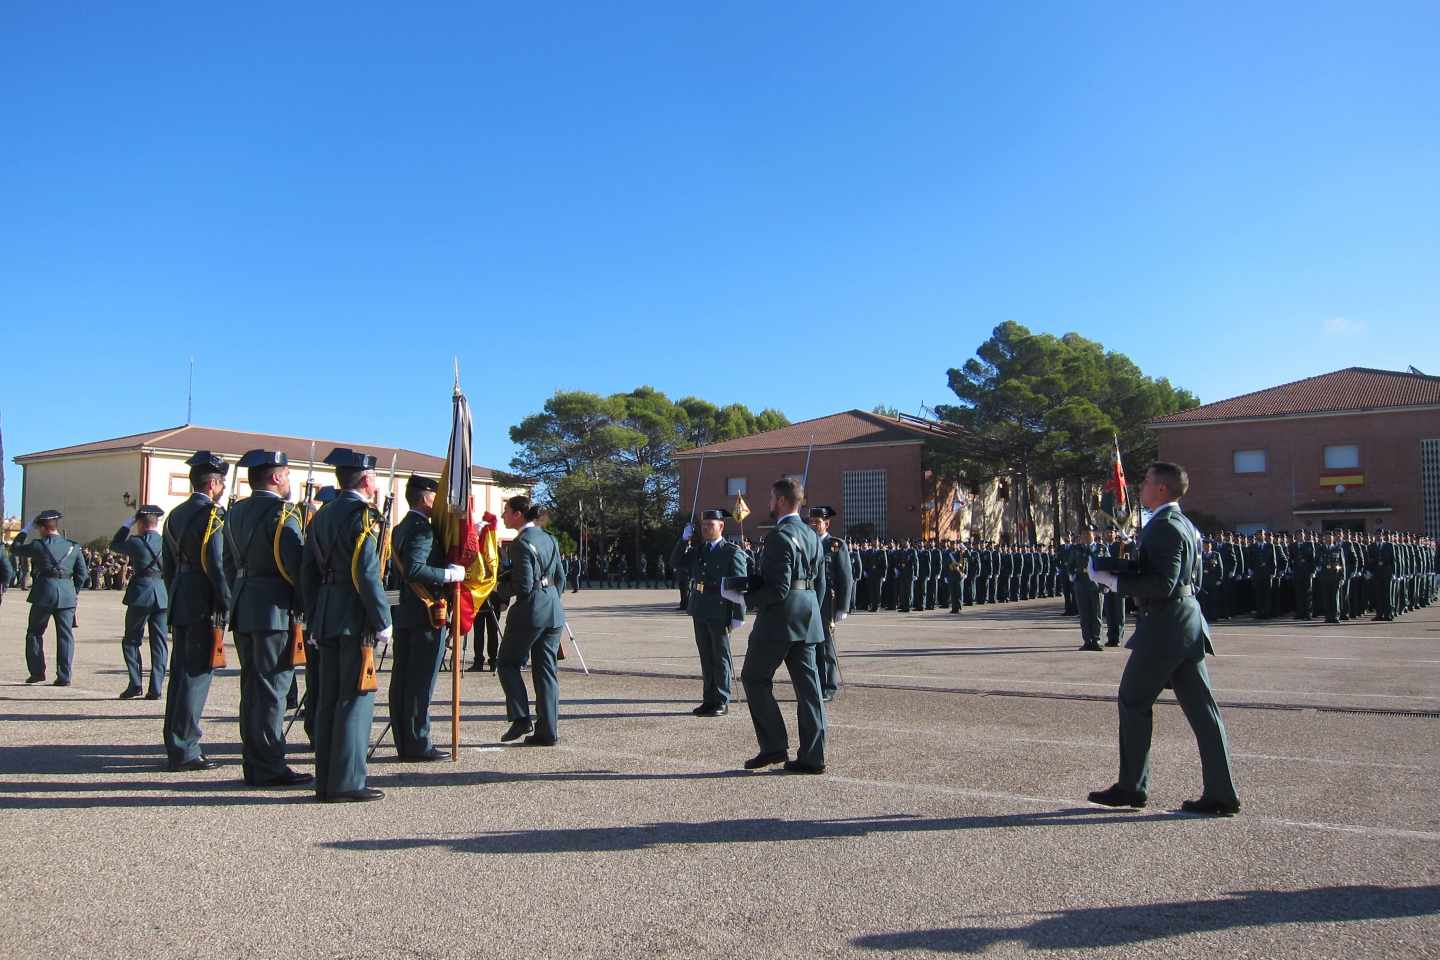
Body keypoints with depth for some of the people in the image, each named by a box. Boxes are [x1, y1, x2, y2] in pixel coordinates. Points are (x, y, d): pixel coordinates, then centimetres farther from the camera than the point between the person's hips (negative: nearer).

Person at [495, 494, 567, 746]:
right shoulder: (549, 539, 10)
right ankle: (548, 732, 9)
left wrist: (501, 588, -1)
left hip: (529, 611, -8)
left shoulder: (521, 544, -14)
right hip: (554, 611, 8)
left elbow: (524, 586, -17)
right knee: (546, 669, 9)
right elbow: (560, 577, 15)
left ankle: (521, 719, 2)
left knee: (508, 663, 10)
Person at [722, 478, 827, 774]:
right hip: (806, 617, 8)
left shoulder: (779, 537, -16)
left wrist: (743, 599, -12)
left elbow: (778, 589, -21)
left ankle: (774, 746, 4)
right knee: (807, 684, 7)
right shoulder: (811, 535, 11)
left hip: (779, 618, -8)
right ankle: (812, 757, 8)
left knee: (754, 678, 6)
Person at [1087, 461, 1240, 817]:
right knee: (1200, 706, 8)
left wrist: (1112, 579, -17)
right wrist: (1123, 571, 17)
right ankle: (1221, 793, 9)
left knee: (1134, 701, 2)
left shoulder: (1164, 527, -15)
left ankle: (1132, 787, 11)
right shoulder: (1185, 525, 16)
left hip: (1164, 627, -10)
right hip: (1188, 621, 10)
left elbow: (1163, 585, -23)